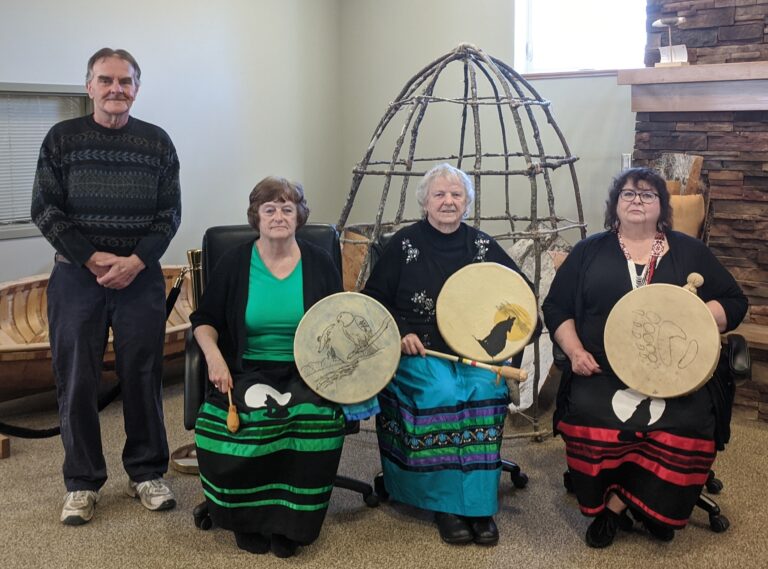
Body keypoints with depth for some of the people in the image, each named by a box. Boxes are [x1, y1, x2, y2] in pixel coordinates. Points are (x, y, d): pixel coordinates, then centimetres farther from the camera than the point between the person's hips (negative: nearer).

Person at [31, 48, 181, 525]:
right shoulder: (62, 139, 2)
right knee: (77, 379, 3)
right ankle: (83, 482, 16)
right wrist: (94, 258, -11)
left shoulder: (157, 142, 4)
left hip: (141, 275, 1)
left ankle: (148, 473, 20)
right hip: (76, 275, 0)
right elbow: (45, 209, -1)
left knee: (143, 375, 4)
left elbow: (170, 213, 3)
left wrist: (136, 261, -11)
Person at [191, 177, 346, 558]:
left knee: (317, 419, -30)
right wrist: (213, 354, -10)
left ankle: (291, 524, -8)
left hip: (306, 372, 0)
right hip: (248, 371, 0)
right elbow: (204, 320, 9)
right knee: (236, 421, -30)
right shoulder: (234, 263, 3)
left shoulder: (319, 264, 5)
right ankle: (248, 521, -3)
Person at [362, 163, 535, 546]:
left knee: (485, 388, -29)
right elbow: (374, 300, 6)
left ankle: (479, 505, -18)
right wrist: (400, 333, -10)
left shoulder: (482, 245, 9)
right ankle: (446, 504, -16)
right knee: (440, 393, -31)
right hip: (420, 350, -2)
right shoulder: (404, 244, 3)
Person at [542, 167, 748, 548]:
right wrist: (575, 351, -3)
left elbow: (734, 303, 12)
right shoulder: (589, 251, 14)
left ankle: (615, 506, -11)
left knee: (689, 425, -30)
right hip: (603, 372, 0)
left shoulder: (690, 251, 14)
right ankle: (642, 505, -7)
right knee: (588, 416, -31)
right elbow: (556, 307, 13)